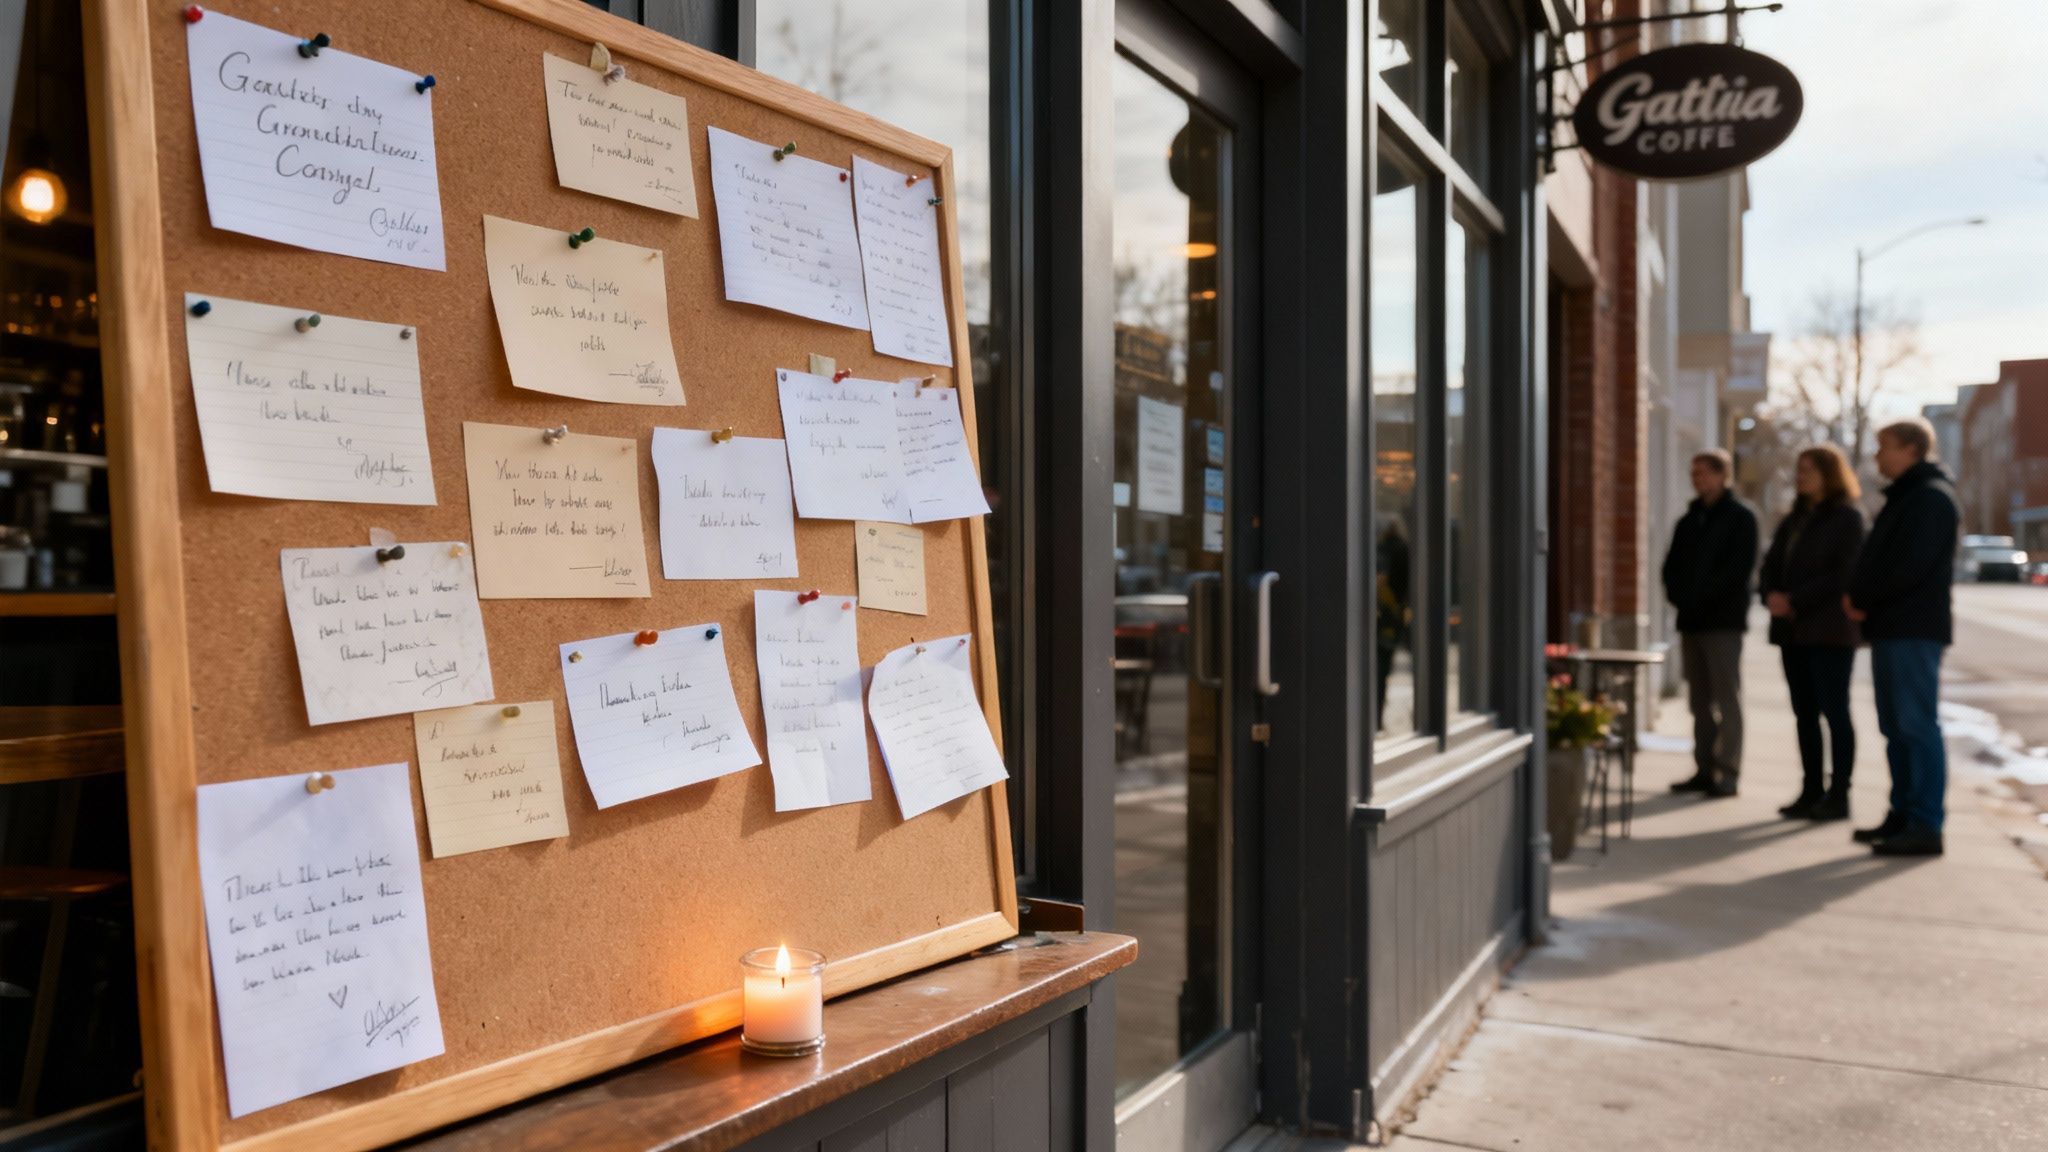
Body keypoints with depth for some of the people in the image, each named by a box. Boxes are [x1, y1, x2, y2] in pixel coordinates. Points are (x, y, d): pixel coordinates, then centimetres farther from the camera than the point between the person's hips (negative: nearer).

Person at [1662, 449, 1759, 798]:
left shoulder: (1740, 517, 0)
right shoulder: (1689, 521, 19)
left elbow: (1739, 567, -11)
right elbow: (1672, 566, 16)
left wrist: (1700, 596, -16)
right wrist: (1678, 595, -3)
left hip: (1724, 621, -6)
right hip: (1691, 621, 6)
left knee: (1727, 698, -5)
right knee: (1700, 700, 8)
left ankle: (1728, 772, -3)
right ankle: (1704, 769, 12)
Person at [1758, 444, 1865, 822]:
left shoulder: (1846, 517, -4)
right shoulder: (1793, 520, 18)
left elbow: (1844, 575, -13)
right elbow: (1771, 564, 14)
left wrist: (1795, 600, -17)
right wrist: (1771, 595, -6)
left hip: (1829, 631, -7)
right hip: (1792, 630, 7)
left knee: (1834, 711, -3)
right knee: (1805, 713, 8)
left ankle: (1838, 795, 2)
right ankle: (1811, 792, 14)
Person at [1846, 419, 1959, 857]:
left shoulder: (1931, 497, -11)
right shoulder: (1904, 496, 21)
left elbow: (1912, 566, -20)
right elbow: (1876, 558, 21)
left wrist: (1862, 599, -10)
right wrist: (1858, 597, 4)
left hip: (1914, 630, -10)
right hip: (1892, 628, 10)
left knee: (1916, 725, -9)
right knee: (1896, 726, 12)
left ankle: (1925, 826, -7)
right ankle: (1904, 814, 17)